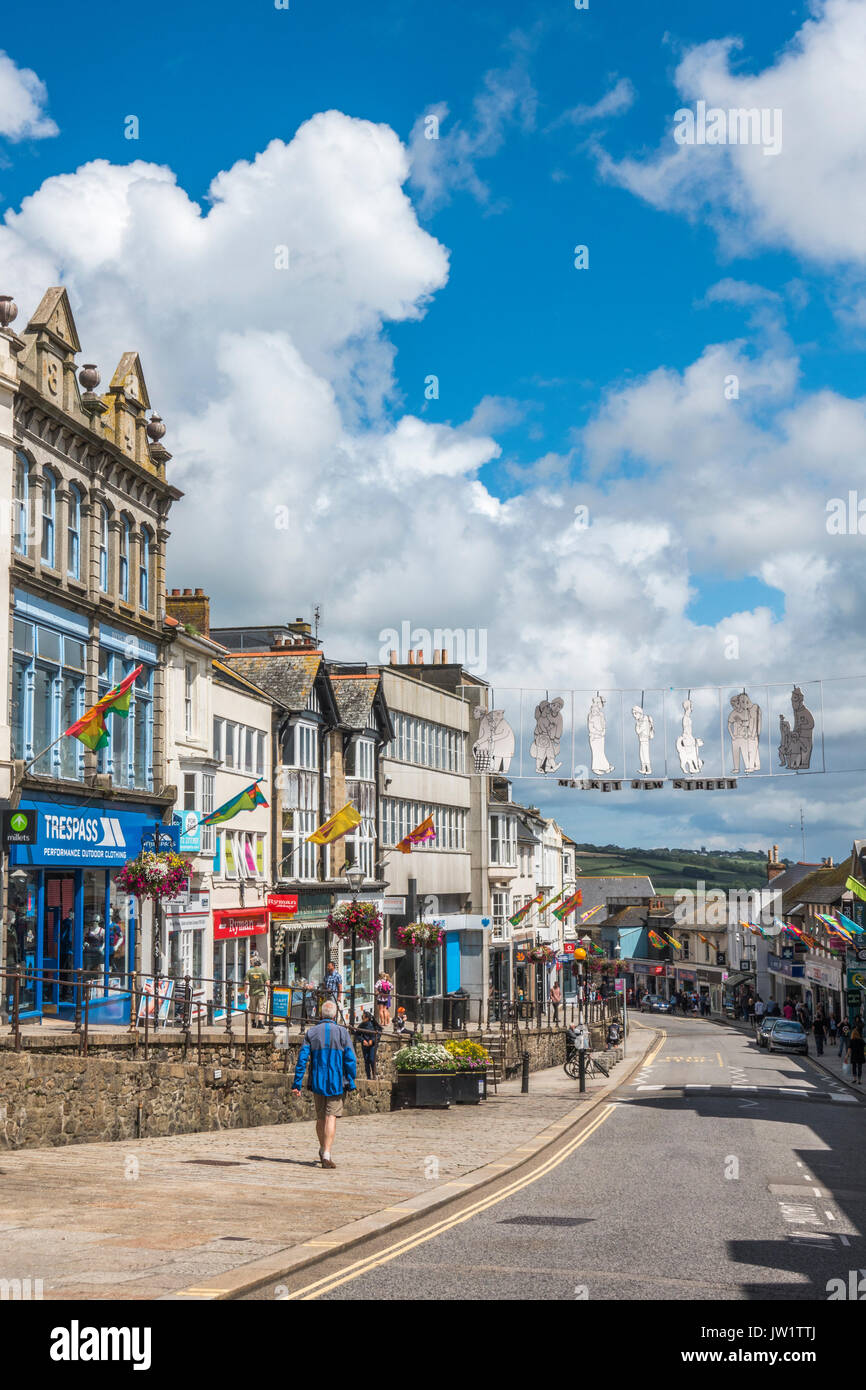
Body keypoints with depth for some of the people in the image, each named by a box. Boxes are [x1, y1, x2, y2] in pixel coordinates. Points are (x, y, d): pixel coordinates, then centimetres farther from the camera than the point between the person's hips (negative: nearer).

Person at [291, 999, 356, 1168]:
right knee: (331, 1117, -5)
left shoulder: (311, 1032, 3)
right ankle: (326, 1154, -17)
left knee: (320, 1117, 16)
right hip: (336, 1082, -3)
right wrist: (351, 1083, 1)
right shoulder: (342, 1032, -2)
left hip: (317, 1082, 3)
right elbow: (350, 1059, -5)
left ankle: (323, 1151, 31)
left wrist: (296, 1084, 0)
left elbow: (302, 1059, -1)